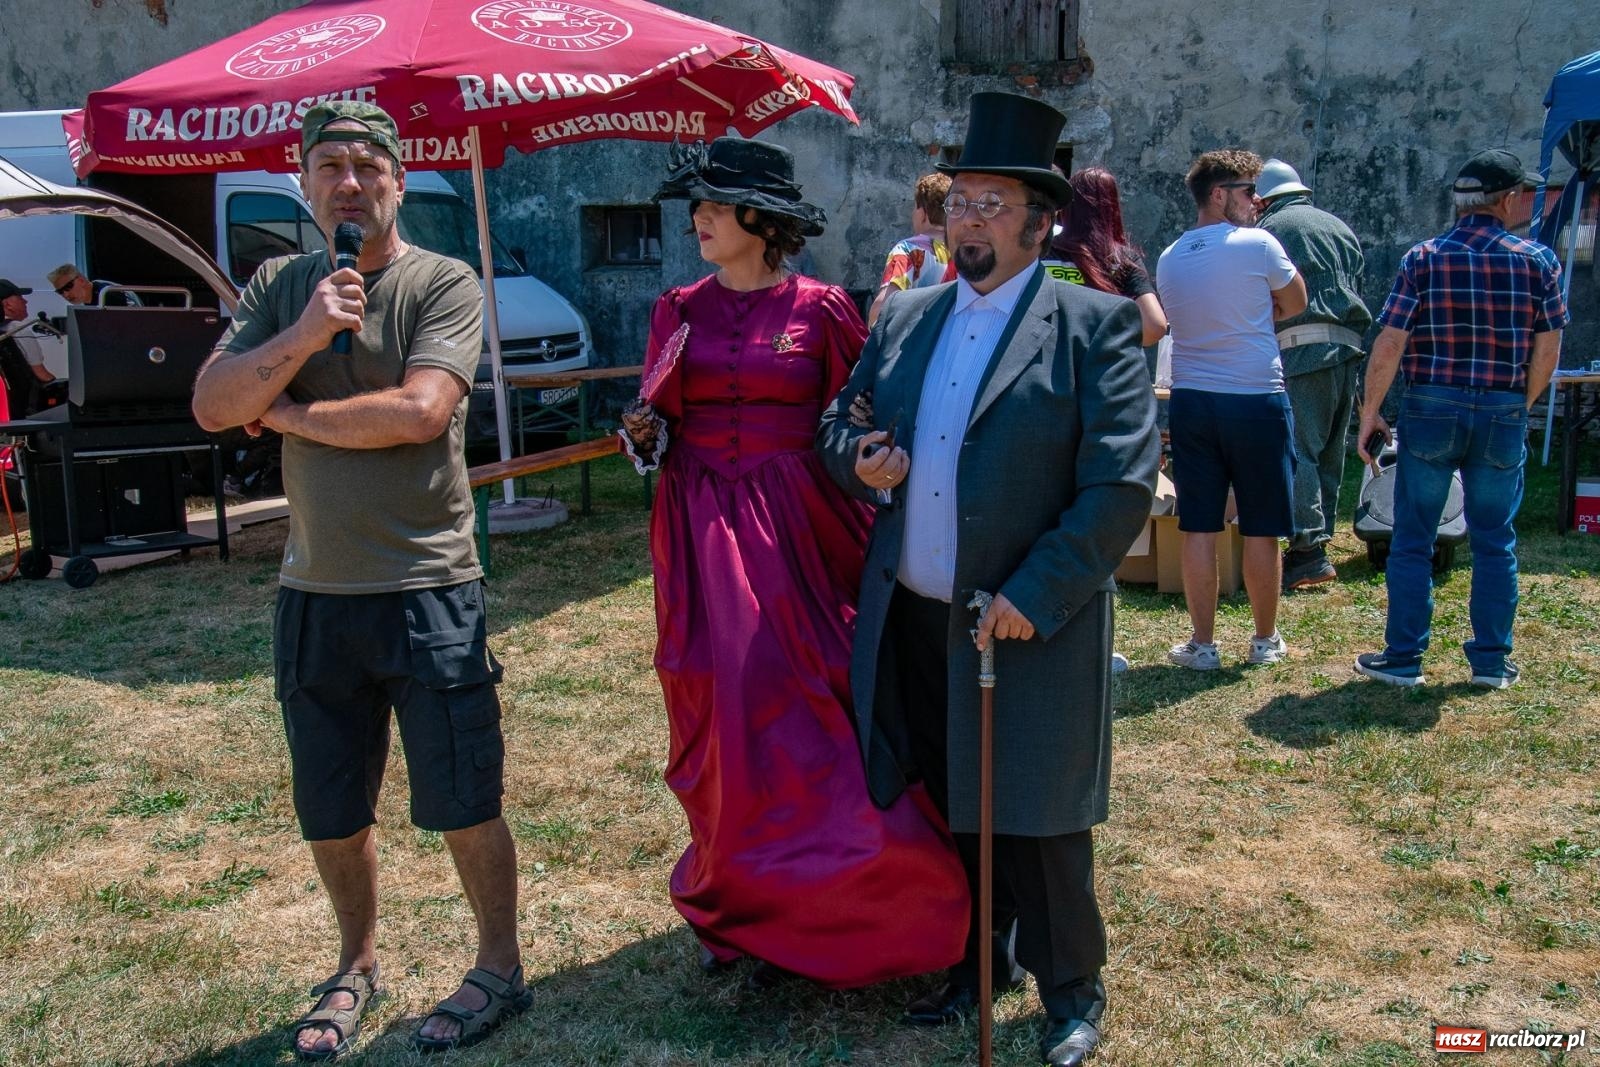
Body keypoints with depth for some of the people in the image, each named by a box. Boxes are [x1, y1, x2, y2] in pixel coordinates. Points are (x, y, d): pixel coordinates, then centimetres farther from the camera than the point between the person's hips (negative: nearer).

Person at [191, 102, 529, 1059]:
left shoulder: (444, 284, -7)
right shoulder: (280, 287, 8)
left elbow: (419, 411, -21)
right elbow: (210, 406, -3)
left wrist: (285, 412, -8)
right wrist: (299, 340, -19)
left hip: (427, 592, -5)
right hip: (315, 593, 5)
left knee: (464, 806, 4)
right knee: (331, 813, 17)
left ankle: (500, 970, 24)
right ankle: (358, 966, 38)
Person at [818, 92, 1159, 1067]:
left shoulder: (1095, 325, -8)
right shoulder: (904, 318, 9)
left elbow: (1124, 483, -14)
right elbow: (840, 423, 17)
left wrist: (1033, 597, -19)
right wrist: (857, 461, -7)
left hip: (1029, 630, -5)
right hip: (911, 623, 5)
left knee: (1038, 818, 7)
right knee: (949, 805, 18)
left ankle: (1070, 984, 30)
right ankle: (978, 958, 39)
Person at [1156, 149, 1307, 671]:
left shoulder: (1168, 259, 7)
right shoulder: (1258, 244, -8)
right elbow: (1295, 304, 7)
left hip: (1191, 401, 4)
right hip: (1256, 399, -4)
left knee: (1199, 529, 6)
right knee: (1261, 530, 7)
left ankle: (1203, 643, 11)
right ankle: (1265, 640, 19)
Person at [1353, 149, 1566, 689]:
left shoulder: (1422, 259, -4)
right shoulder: (1537, 261, -1)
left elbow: (1388, 345, -9)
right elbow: (1548, 350, 2)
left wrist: (1369, 414, 0)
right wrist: (1519, 406, 17)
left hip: (1431, 410, -1)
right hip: (1503, 416, 1)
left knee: (1412, 541, 6)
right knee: (1495, 543, 12)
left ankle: (1403, 659, 10)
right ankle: (1491, 661, 18)